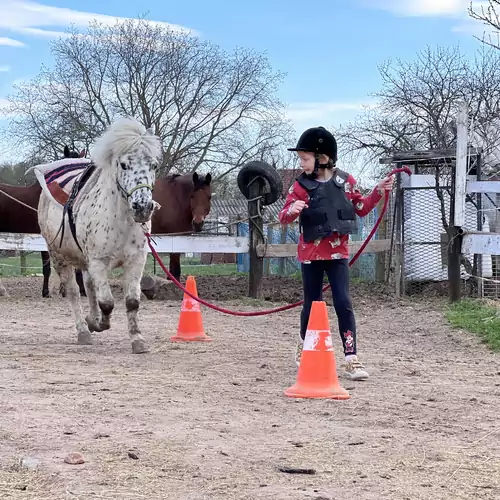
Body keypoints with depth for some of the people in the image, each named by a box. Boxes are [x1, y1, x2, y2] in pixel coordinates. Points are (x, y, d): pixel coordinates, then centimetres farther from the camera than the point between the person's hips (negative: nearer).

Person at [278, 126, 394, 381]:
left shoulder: (345, 181, 0)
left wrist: (378, 191, 1)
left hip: (337, 252, 1)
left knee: (344, 303, -6)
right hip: (311, 253, -1)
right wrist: (291, 211, -32)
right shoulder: (301, 185, -5)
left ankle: (351, 359, -6)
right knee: (312, 302, 9)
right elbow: (283, 217, -10)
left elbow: (361, 208, 14)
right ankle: (304, 345, 35)